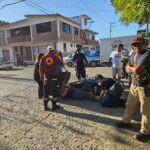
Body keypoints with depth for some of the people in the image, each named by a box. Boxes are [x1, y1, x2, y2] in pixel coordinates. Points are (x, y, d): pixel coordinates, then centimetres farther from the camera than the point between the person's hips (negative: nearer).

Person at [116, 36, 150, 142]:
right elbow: (129, 70, 11)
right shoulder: (136, 55, 10)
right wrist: (133, 69, -11)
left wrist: (130, 68, -8)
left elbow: (136, 70, -29)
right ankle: (126, 122, 39)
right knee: (130, 105, 20)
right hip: (134, 85, 9)